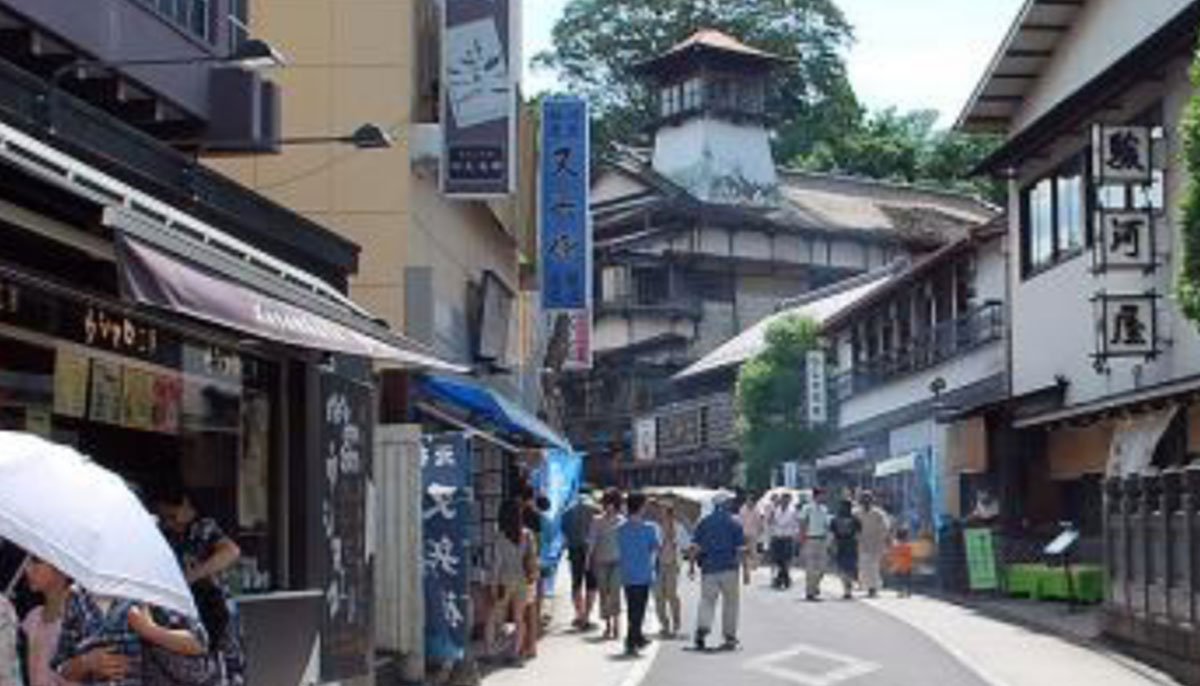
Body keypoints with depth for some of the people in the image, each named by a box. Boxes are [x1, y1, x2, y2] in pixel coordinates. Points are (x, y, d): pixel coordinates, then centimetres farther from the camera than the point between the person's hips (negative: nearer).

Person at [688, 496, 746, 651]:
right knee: (731, 603, 10)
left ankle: (702, 629, -19)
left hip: (709, 568, 2)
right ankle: (730, 637, 13)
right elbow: (741, 550, -5)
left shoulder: (704, 522, 5)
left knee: (707, 600, 5)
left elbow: (695, 547, 2)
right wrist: (745, 569, -1)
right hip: (729, 569, -2)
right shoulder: (734, 524, -2)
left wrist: (691, 566, 7)